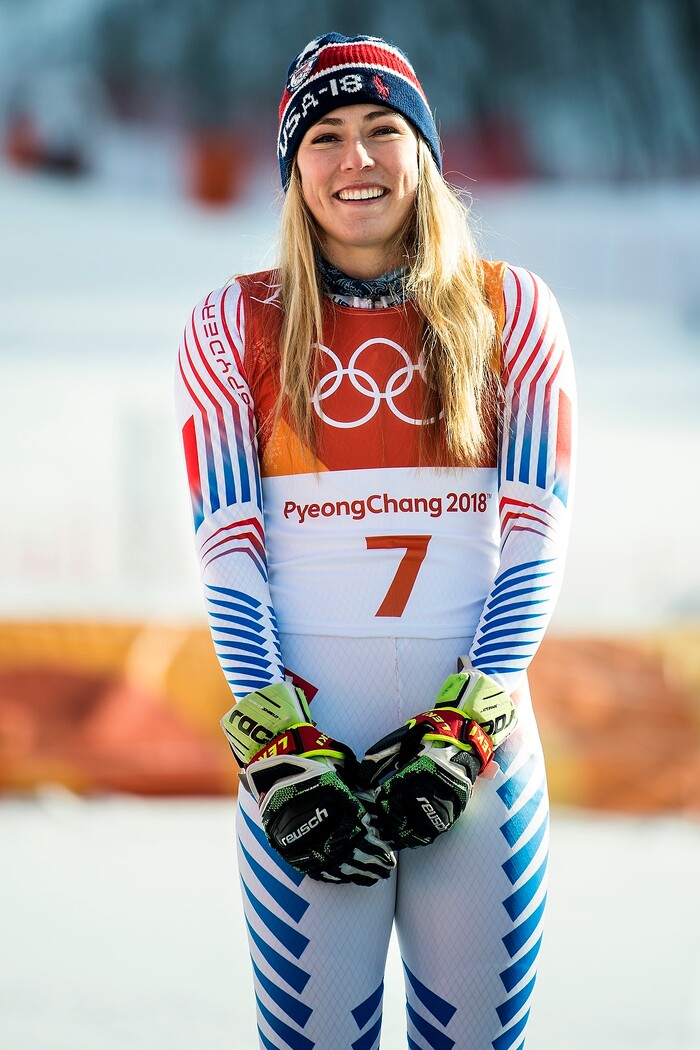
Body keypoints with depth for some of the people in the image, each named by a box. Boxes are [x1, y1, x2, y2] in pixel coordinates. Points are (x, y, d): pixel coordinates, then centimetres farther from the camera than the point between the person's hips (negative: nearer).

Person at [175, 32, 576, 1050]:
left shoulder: (510, 311, 6)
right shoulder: (237, 325, 5)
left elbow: (536, 535, 1)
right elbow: (228, 548, 0)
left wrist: (466, 729, -9)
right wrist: (280, 748, -10)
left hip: (481, 733, 1)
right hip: (305, 722, -1)